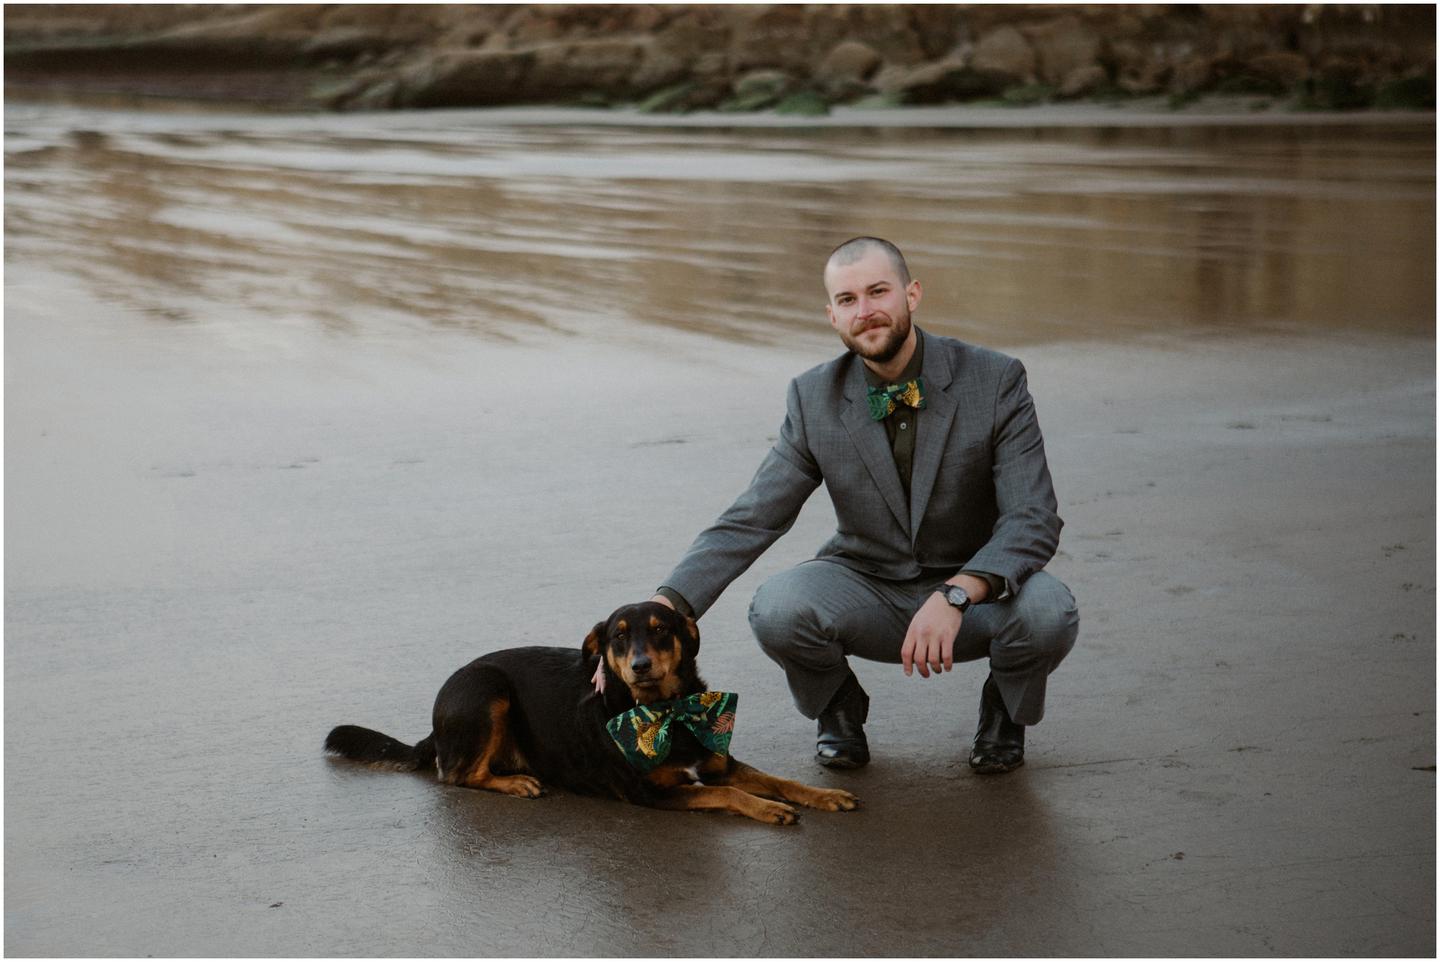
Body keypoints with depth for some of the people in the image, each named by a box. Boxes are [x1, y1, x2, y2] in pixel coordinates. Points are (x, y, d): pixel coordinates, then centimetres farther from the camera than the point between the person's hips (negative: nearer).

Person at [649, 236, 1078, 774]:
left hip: (977, 591, -1)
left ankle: (1005, 712, 3)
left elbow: (1033, 523, -21)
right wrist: (663, 609, -25)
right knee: (777, 610, -31)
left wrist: (955, 595, -39)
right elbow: (749, 522, -9)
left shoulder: (996, 382, -14)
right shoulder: (815, 400, -8)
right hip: (868, 588, 1)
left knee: (1048, 614, -34)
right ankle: (839, 709, 5)